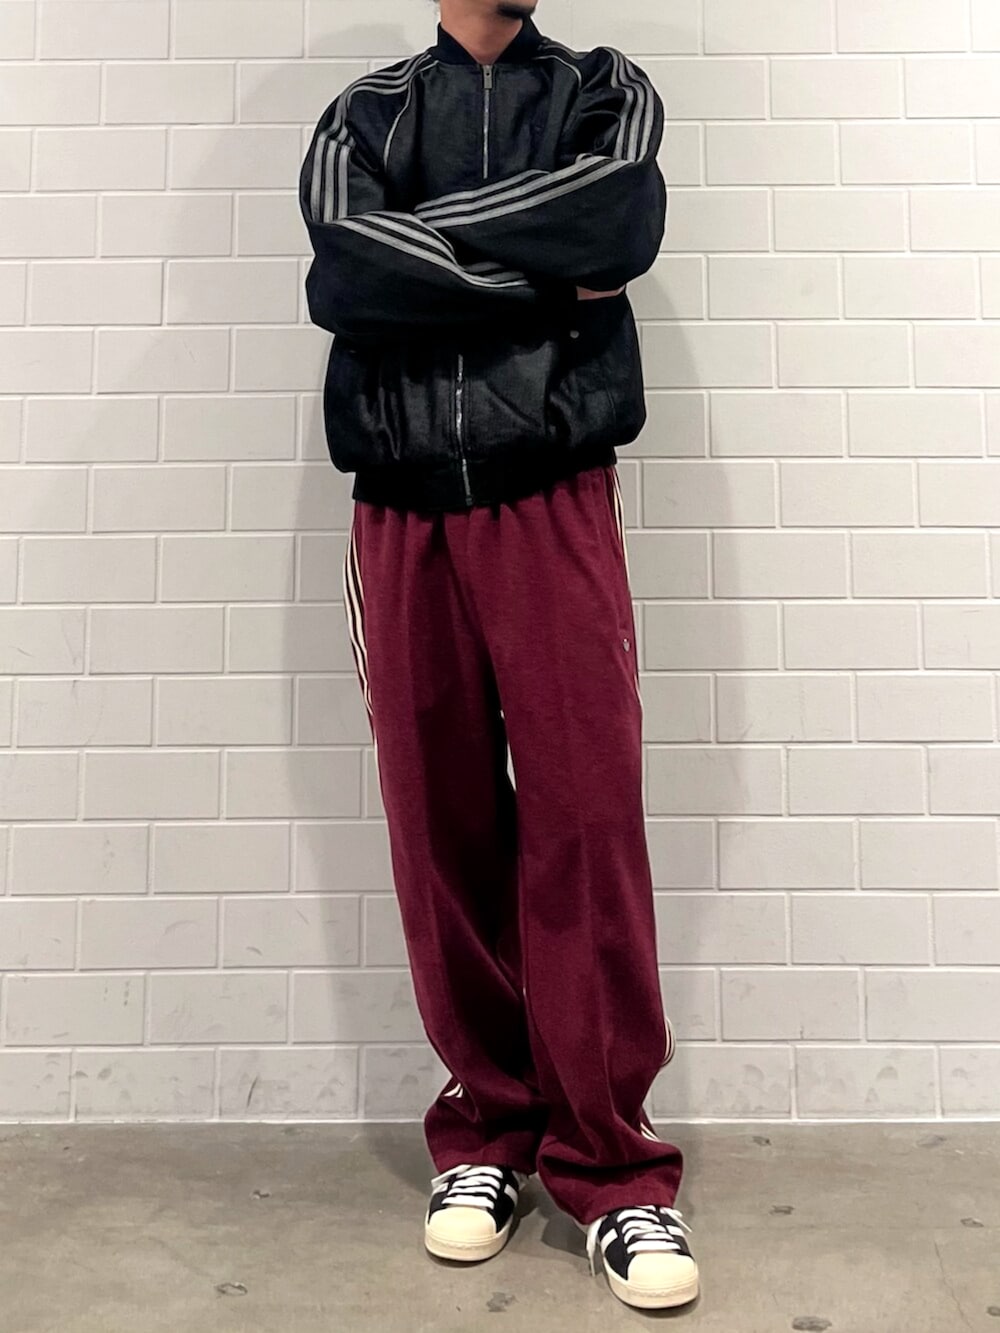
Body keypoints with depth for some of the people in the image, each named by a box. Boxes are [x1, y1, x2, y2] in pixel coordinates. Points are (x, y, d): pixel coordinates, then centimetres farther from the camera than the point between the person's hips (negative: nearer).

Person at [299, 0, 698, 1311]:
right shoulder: (363, 114, 17)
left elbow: (621, 225, -6)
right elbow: (348, 275, -4)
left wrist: (426, 240, -1)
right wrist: (544, 269, -4)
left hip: (554, 503, -1)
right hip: (404, 513, 1)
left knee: (587, 817, -8)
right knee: (441, 827, 2)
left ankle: (609, 1164, 3)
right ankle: (487, 1130, 16)